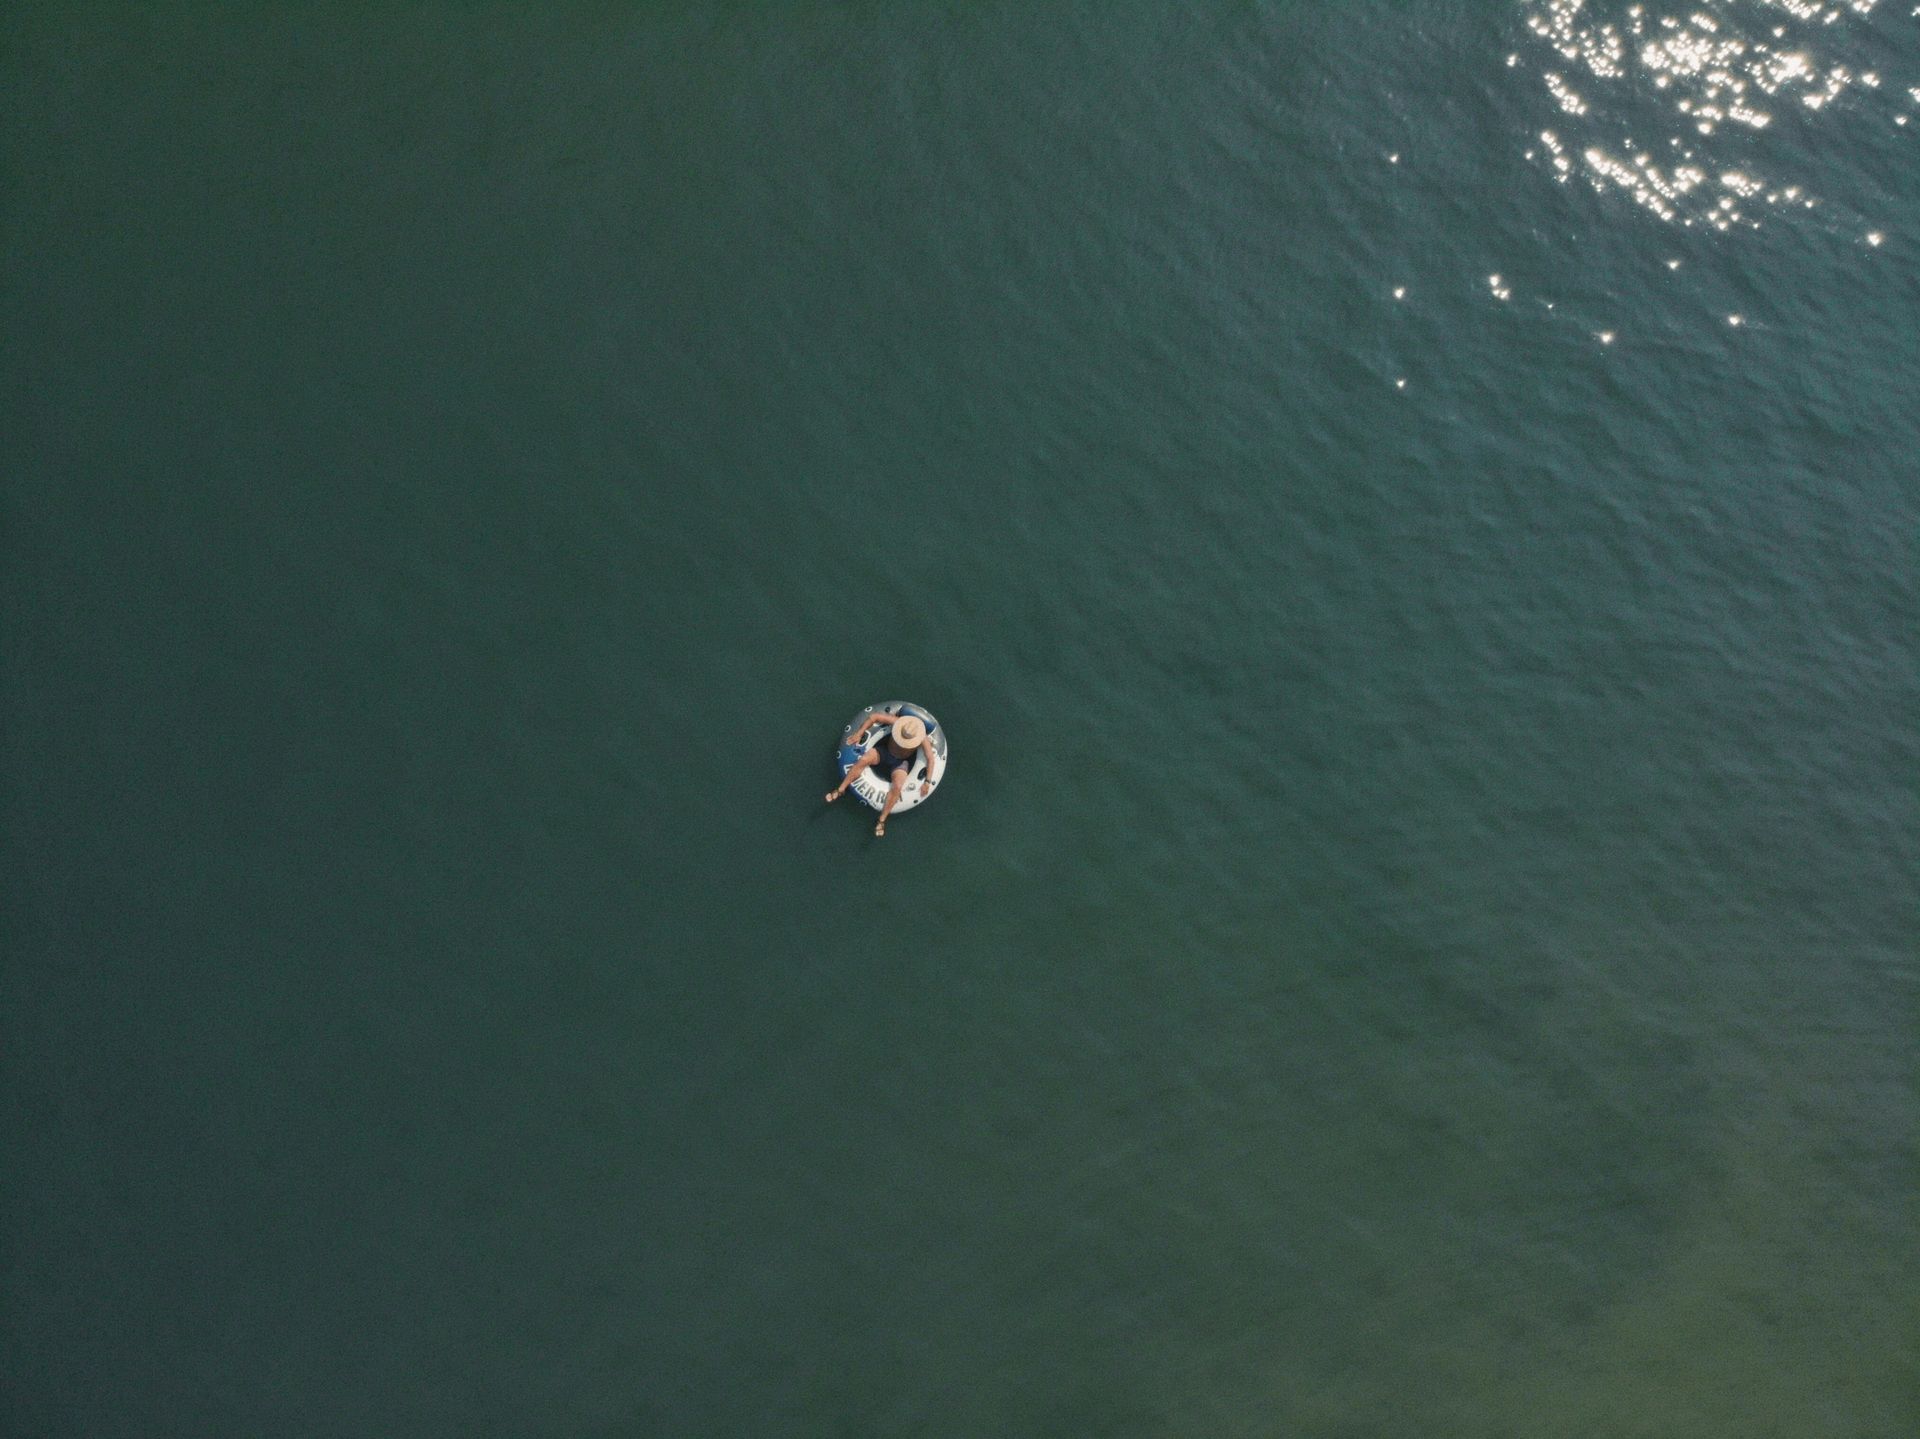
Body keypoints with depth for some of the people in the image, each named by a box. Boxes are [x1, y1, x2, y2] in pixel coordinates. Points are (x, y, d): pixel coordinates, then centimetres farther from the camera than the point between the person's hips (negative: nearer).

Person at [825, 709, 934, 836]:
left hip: (900, 763, -2)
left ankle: (882, 820, -19)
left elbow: (931, 759, -23)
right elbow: (875, 716, -12)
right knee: (863, 760, -30)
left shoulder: (922, 739, -26)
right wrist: (859, 734, -12)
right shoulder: (897, 722, -22)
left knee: (897, 786, -33)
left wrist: (928, 781, -28)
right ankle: (840, 790, -13)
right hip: (884, 751, 2)